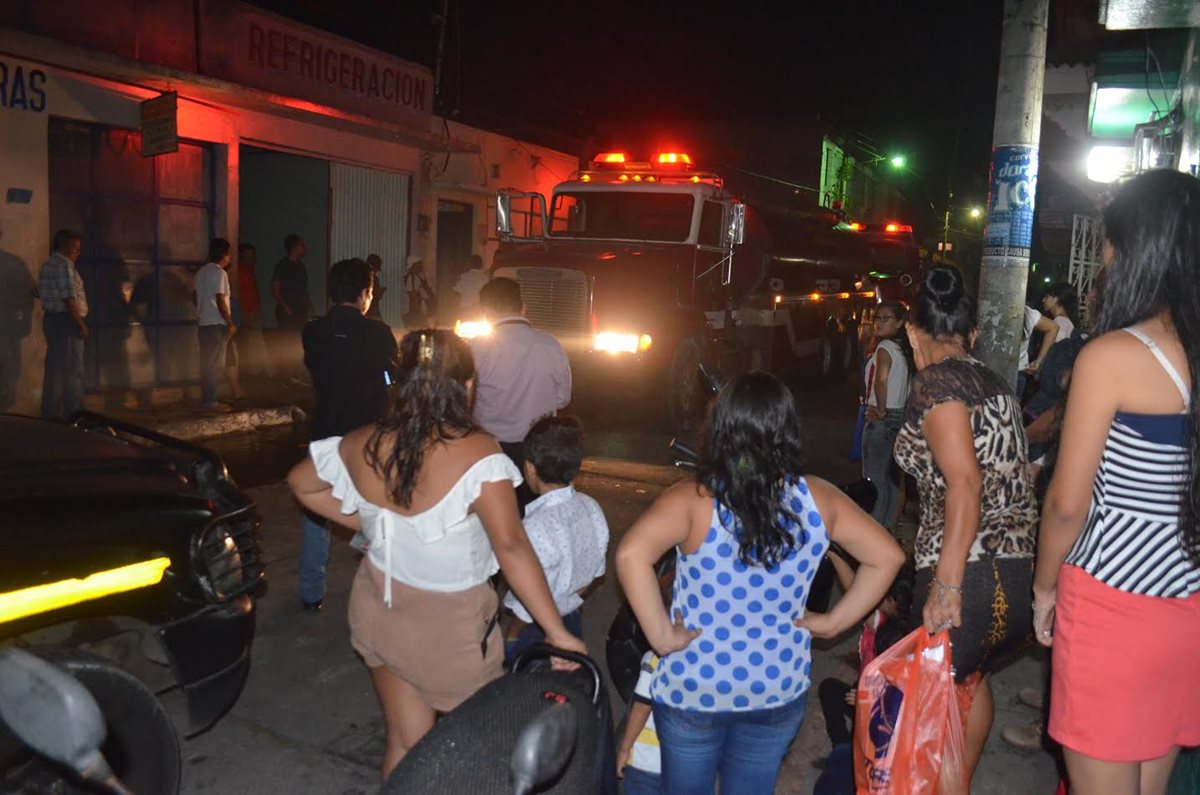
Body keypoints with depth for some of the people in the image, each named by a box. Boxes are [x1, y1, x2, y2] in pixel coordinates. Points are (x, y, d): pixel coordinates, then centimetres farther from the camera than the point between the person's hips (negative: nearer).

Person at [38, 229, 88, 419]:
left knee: (54, 368, 12)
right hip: (65, 320, -10)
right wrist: (81, 324, -16)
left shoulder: (47, 265, 17)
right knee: (72, 370, -5)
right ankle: (73, 414, -3)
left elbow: (42, 293, 20)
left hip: (51, 318, 10)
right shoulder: (64, 265, -14)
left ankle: (51, 412, 17)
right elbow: (69, 298, -20)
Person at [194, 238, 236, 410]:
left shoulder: (201, 272, 14)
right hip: (217, 324, -8)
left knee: (207, 363, 12)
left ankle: (206, 398, 16)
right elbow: (221, 301, -17)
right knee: (216, 364, -4)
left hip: (203, 323, 8)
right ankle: (211, 401, -3)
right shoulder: (219, 272, -12)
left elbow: (196, 298, 18)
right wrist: (230, 324, -13)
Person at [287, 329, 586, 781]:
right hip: (449, 623, -5)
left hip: (380, 609, 5)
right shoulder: (477, 454, -25)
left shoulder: (364, 445, -9)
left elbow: (301, 483, 8)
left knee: (405, 743, 22)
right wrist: (557, 633, -25)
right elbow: (511, 547, -29)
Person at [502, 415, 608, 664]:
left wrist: (509, 639, -5)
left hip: (535, 632, -6)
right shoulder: (592, 507, -10)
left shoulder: (537, 529, -30)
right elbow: (596, 576, 3)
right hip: (572, 622, 6)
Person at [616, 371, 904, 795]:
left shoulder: (694, 500, -19)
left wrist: (661, 636, -22)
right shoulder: (818, 499, -7)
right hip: (779, 690, 3)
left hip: (694, 689, -3)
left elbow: (631, 554, -33)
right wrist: (834, 621, 2)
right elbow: (887, 556, 0)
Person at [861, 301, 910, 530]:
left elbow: (881, 379, -32)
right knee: (891, 477, 15)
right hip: (900, 416, 9)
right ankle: (886, 525, 24)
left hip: (882, 420, -9)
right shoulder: (903, 349, 10)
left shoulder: (885, 346, -15)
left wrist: (881, 412, -20)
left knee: (874, 477, -2)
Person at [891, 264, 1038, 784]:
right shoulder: (995, 383, 15)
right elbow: (1012, 479, 18)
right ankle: (962, 781, 43)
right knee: (971, 679, 27)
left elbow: (965, 483, -19)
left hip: (969, 574, -9)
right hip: (1019, 568, 9)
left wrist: (946, 585, -22)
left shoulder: (936, 382, -8)